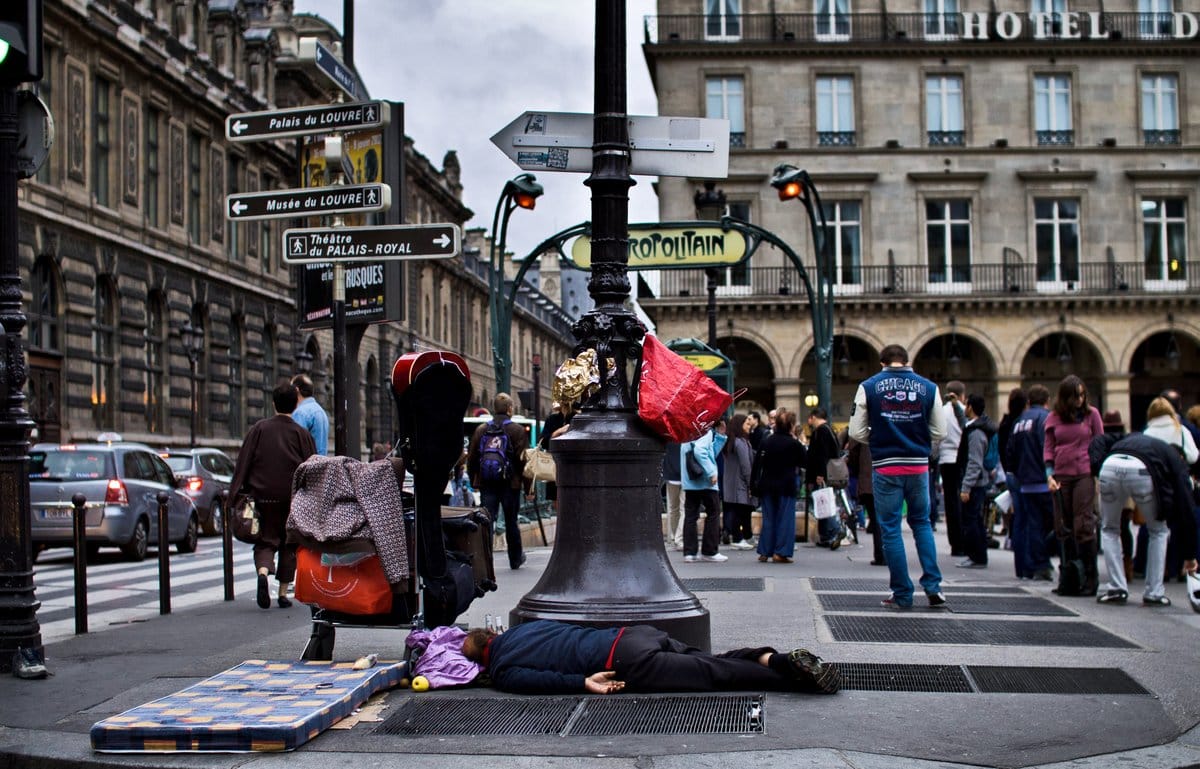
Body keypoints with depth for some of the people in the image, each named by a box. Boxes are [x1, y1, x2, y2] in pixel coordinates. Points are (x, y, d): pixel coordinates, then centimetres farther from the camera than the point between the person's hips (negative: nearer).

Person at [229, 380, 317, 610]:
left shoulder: (259, 429, -1)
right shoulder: (301, 434, -3)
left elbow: (243, 462, -1)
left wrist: (238, 495, 3)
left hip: (264, 495, 0)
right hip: (293, 498, 0)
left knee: (266, 540, 8)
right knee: (289, 543, 12)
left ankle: (263, 572, -23)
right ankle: (283, 593, 11)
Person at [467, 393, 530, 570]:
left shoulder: (481, 430, 6)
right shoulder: (517, 430, -5)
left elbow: (471, 459, 9)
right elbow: (523, 460, -9)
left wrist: (474, 481, 19)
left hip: (486, 484, 2)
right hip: (510, 484, -2)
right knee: (511, 522, 13)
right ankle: (515, 559, 28)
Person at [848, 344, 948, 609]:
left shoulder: (869, 387, -2)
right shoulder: (928, 387, 2)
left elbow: (856, 432, -2)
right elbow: (940, 432, 4)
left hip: (885, 467, -2)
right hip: (918, 466, 2)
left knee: (890, 530, 6)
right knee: (921, 523, 17)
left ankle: (902, 595, 8)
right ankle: (933, 587, 8)